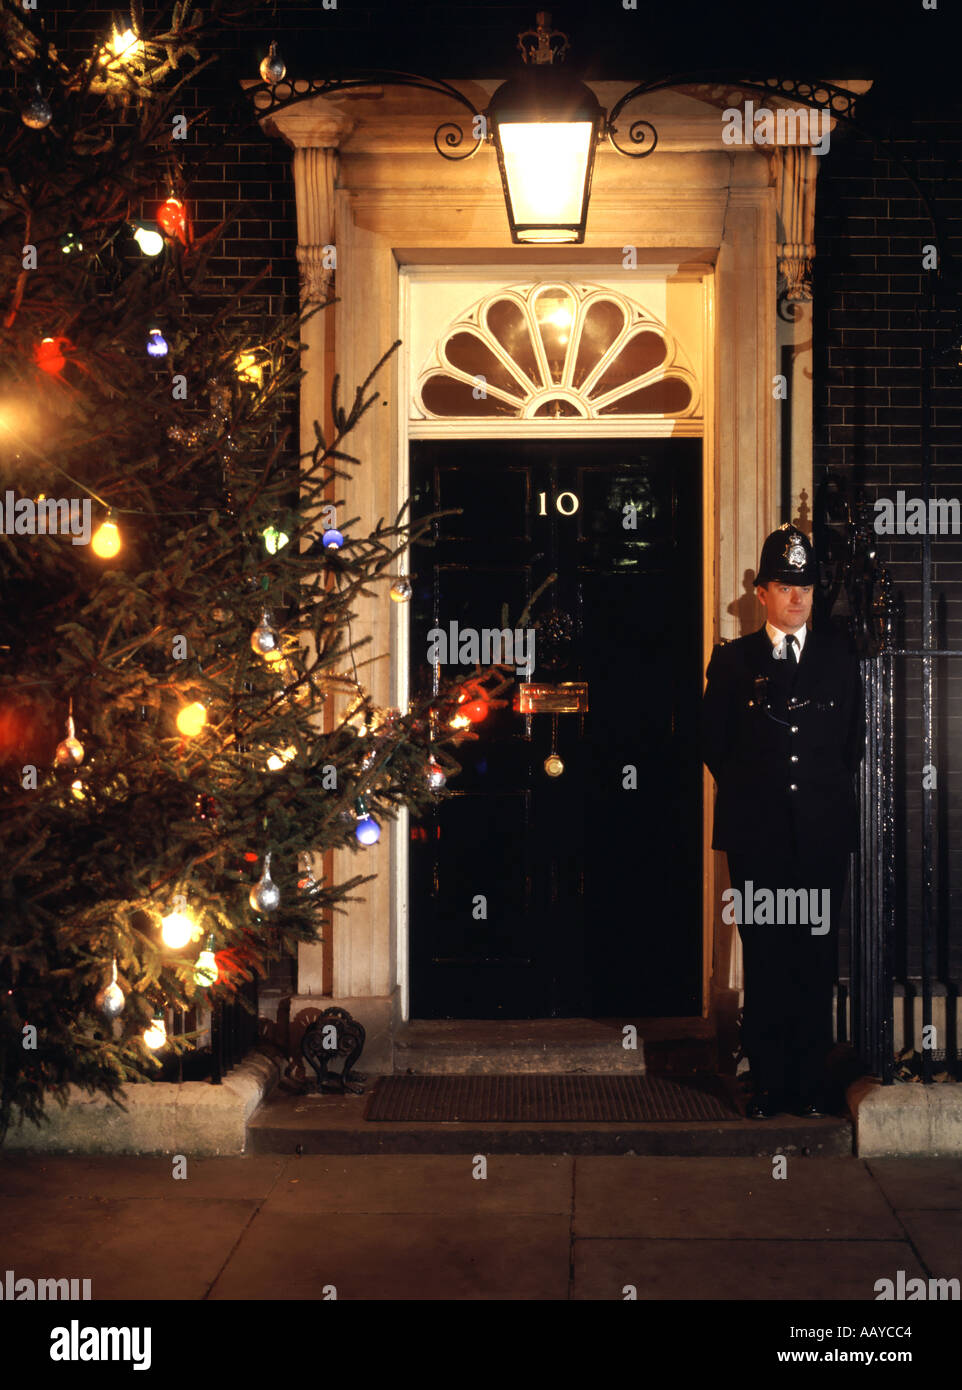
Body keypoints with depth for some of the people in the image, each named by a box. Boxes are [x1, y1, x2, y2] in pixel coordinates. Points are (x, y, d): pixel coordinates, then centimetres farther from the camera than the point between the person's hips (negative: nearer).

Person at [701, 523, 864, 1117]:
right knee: (764, 960, 1)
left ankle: (812, 1081, 10)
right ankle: (769, 1080, 9)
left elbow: (854, 742, 16)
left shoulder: (840, 657, 10)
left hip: (824, 831, 1)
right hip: (758, 833, -1)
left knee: (818, 960, 1)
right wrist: (747, 790, 7)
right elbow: (714, 741, 10)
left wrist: (829, 792, 10)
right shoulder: (733, 660, 7)